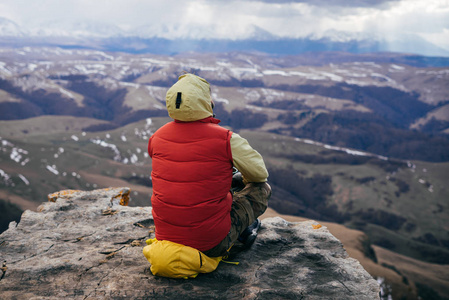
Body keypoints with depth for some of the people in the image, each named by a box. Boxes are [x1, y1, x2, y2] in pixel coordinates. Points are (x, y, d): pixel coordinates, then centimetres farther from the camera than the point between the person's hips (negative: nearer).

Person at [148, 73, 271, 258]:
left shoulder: (157, 137, -2)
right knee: (262, 189, 13)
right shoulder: (226, 139, -17)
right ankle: (243, 229, 36)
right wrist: (244, 179, 25)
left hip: (166, 237, 5)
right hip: (212, 245, -4)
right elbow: (260, 173, 0)